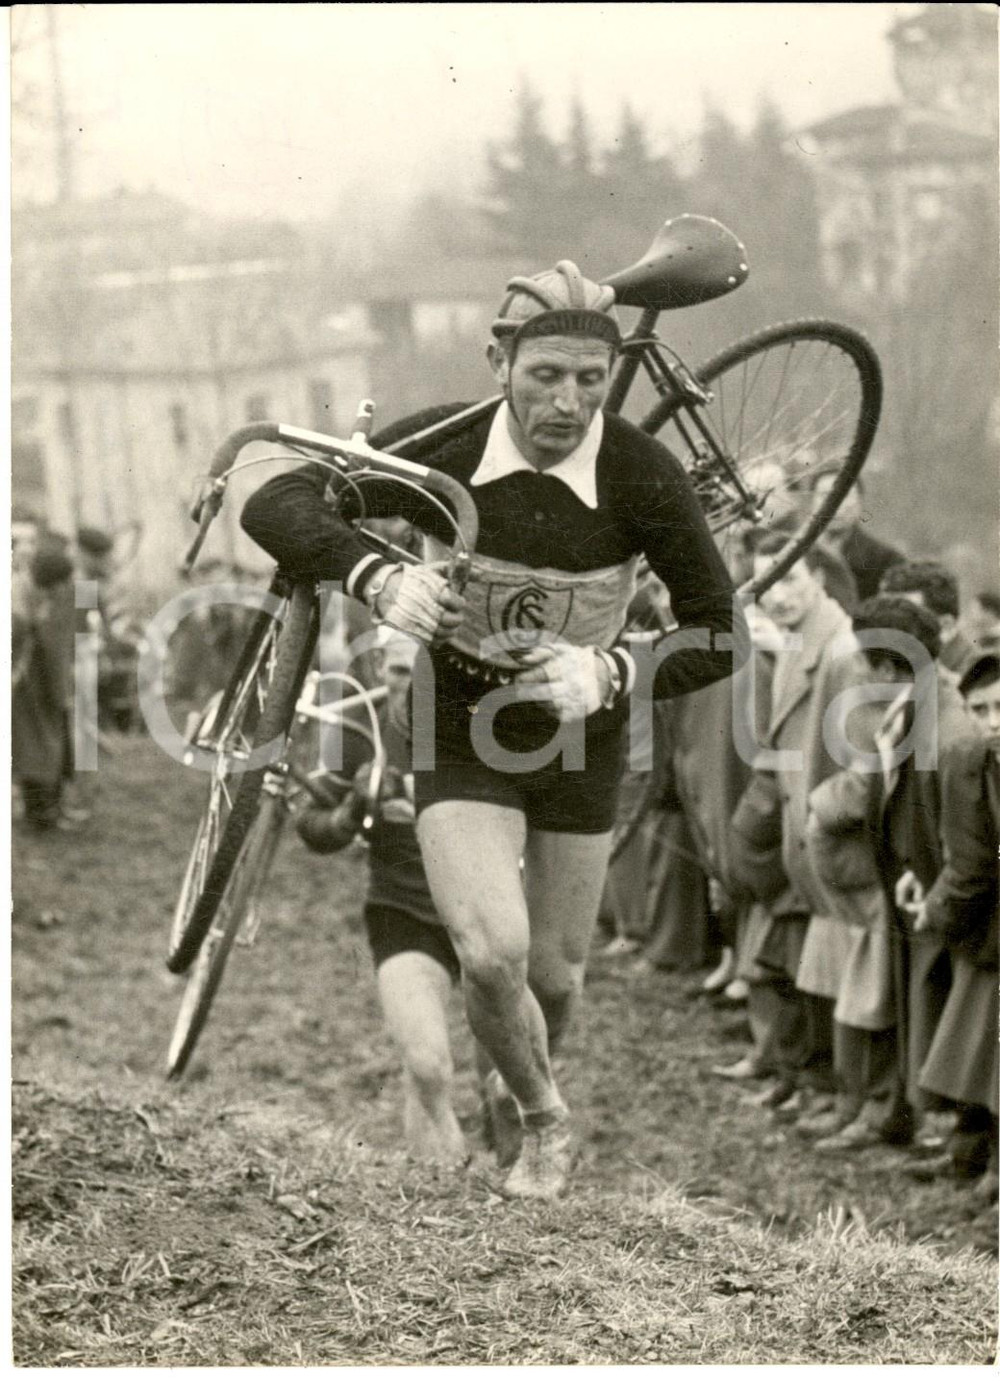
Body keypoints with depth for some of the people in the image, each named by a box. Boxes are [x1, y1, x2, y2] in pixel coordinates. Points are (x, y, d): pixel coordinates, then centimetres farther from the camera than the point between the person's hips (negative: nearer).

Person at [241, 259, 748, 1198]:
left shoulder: (643, 478, -23)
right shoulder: (441, 449, -22)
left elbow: (719, 636, -17)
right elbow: (275, 505, -26)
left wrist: (611, 675, -35)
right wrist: (377, 578, -44)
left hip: (579, 737, 1)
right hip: (461, 738, -1)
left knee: (552, 970, 13)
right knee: (492, 955, -18)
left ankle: (533, 1081, 49)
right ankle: (544, 1123, 11)